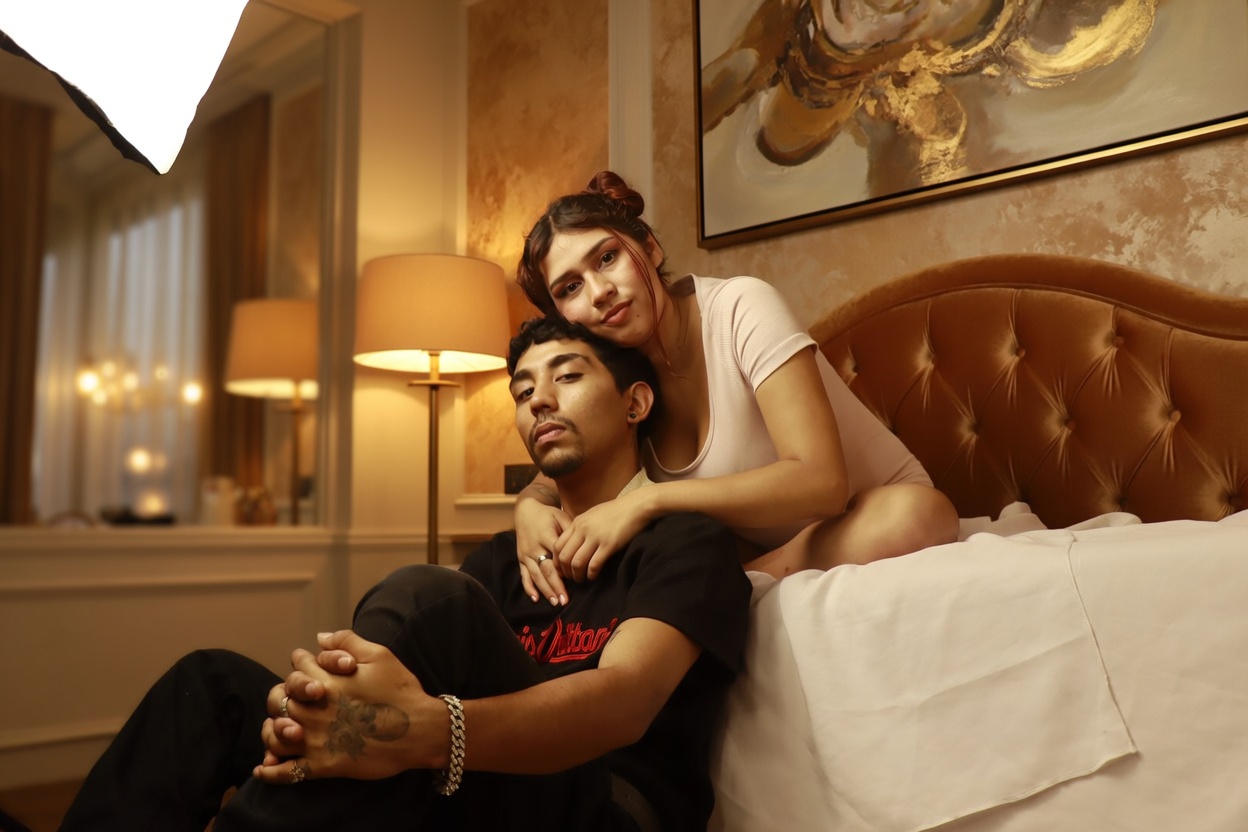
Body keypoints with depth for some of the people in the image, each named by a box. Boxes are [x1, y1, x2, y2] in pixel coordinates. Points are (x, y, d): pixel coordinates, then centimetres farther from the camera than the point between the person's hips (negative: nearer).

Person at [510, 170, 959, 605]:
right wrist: (530, 507, -25)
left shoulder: (741, 308, -23)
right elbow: (550, 482, 1)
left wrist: (647, 500, -37)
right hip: (756, 545, 3)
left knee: (921, 513, -38)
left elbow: (821, 482, -32)